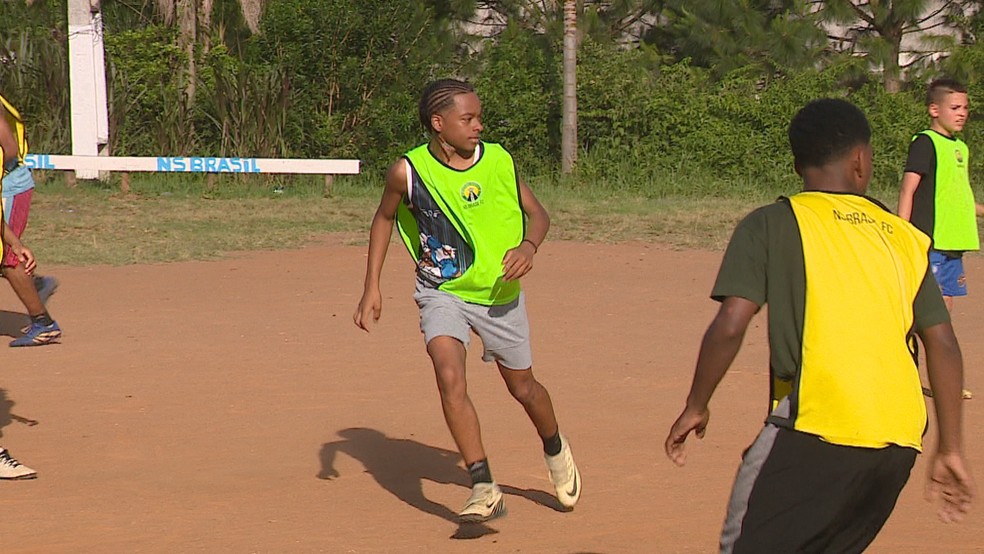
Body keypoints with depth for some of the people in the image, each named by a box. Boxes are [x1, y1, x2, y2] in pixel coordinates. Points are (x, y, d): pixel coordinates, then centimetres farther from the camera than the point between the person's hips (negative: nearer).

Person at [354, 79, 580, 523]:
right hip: (442, 292, -2)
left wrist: (529, 245, -19)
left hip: (500, 293, 2)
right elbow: (384, 219, 5)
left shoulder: (499, 161, -10)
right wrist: (371, 287, 1)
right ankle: (484, 488, -22)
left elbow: (536, 212, 3)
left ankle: (555, 450, 45)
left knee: (522, 387, 14)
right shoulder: (409, 172, -14)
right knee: (449, 377, -25)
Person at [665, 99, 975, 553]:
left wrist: (695, 408, 6)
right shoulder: (905, 237, 16)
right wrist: (950, 450, 16)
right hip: (899, 443, 5)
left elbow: (731, 325, -7)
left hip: (814, 433, -5)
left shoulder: (772, 224, 4)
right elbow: (943, 346, 12)